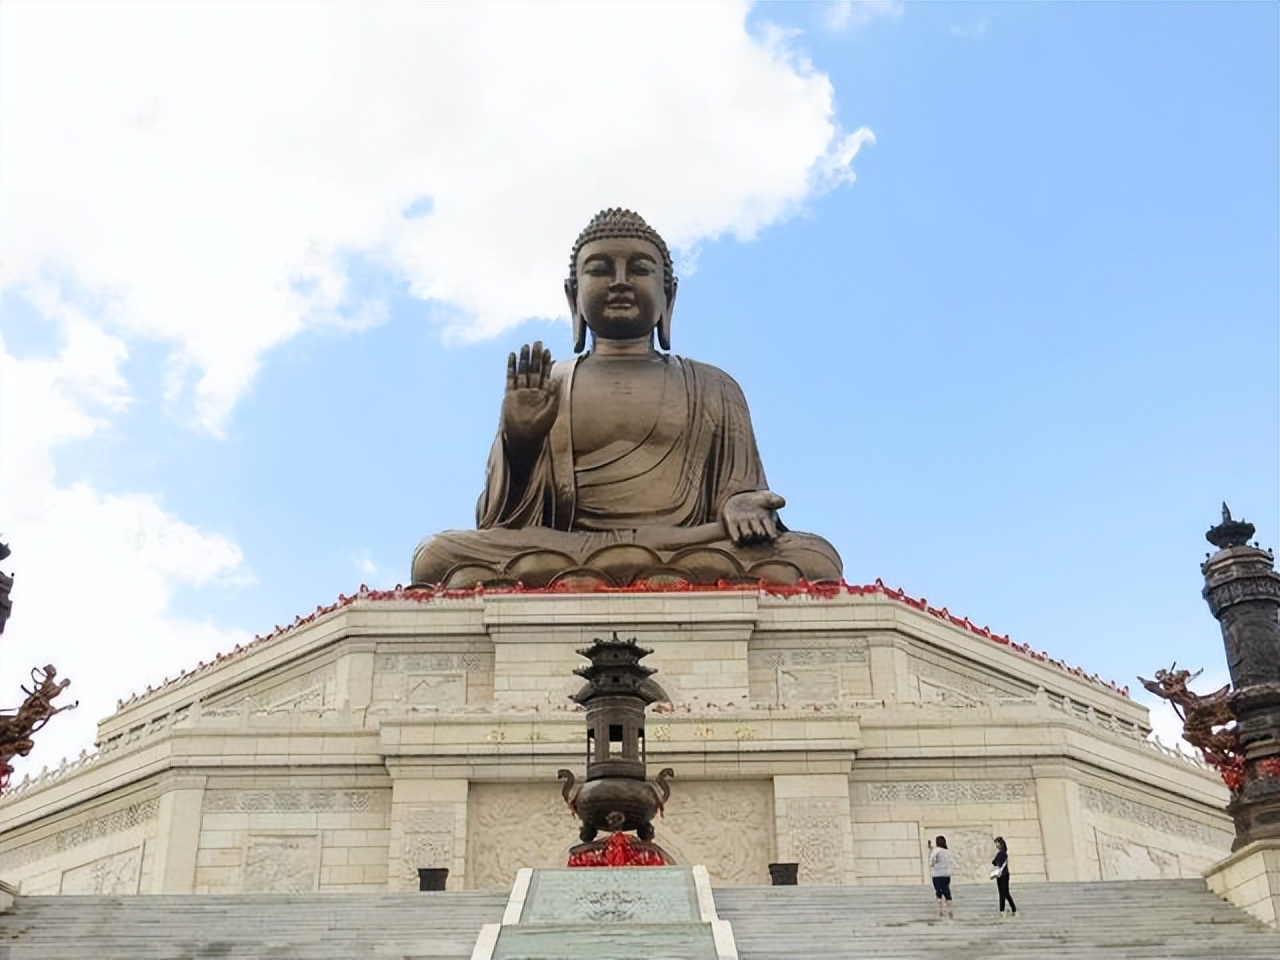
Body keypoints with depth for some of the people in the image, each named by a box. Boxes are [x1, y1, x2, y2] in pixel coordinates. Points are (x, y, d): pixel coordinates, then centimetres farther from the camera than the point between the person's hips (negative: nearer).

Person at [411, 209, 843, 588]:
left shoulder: (714, 389, 25)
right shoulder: (537, 386, 23)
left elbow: (737, 488, 17)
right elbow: (503, 520, 15)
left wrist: (739, 505, -9)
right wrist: (518, 443, -6)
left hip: (695, 554, 1)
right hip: (560, 559, 0)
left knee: (816, 558, -29)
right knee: (437, 554, -29)